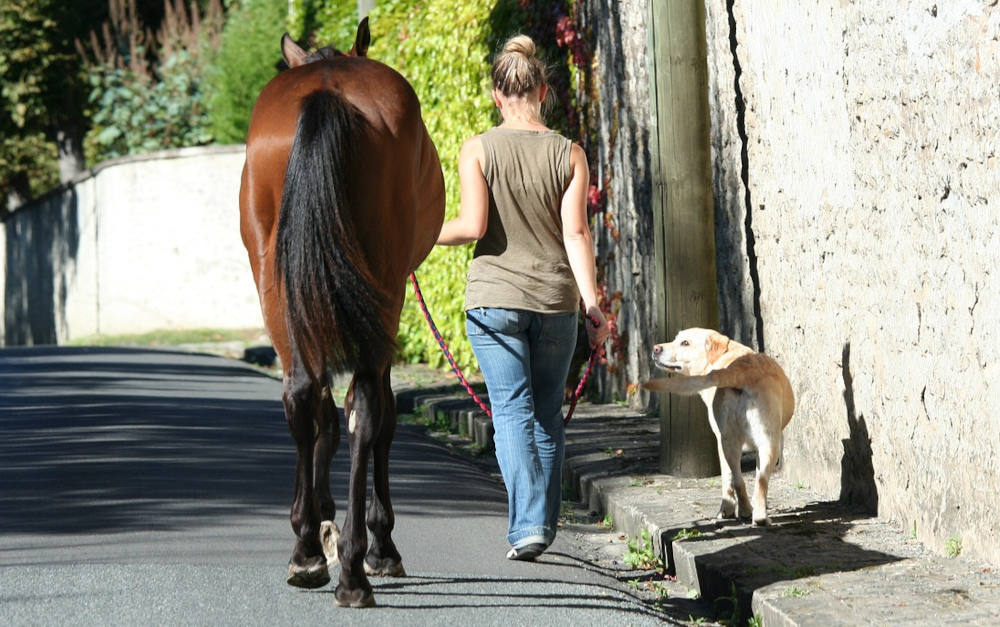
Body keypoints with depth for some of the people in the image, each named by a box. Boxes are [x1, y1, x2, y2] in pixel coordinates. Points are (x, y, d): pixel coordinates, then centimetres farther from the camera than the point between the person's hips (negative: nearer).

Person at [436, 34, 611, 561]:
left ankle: (527, 524, -15)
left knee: (513, 410, -2)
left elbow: (473, 225, -13)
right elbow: (576, 232, -7)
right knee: (548, 413, 14)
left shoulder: (477, 150, -6)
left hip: (494, 299, -2)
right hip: (555, 300, 2)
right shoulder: (569, 154, -1)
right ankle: (544, 524, 19)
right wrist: (593, 304, -6)